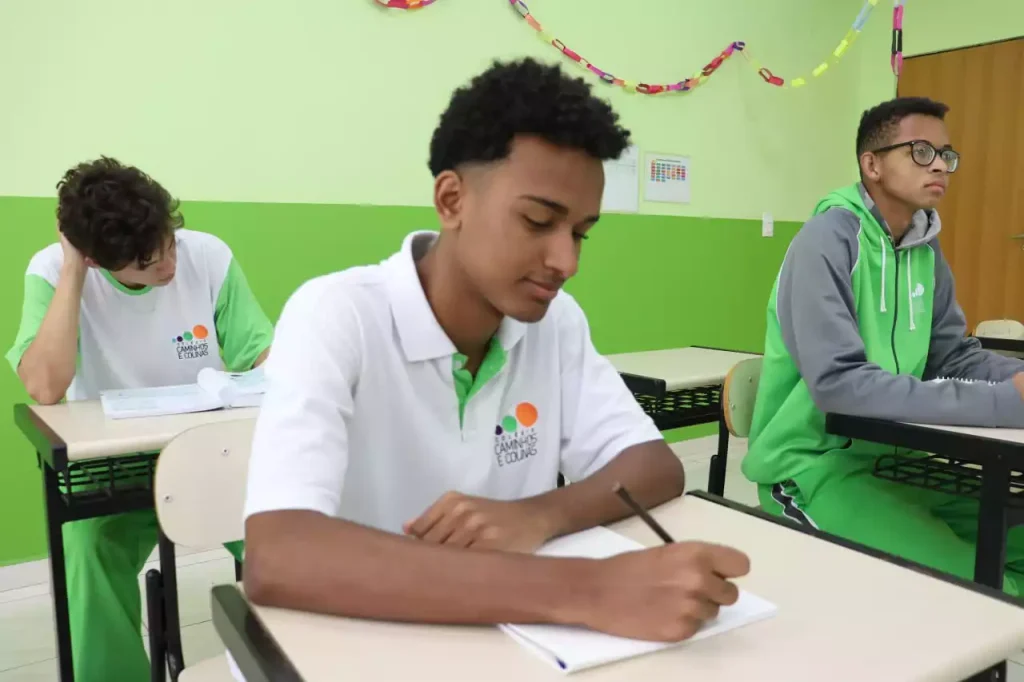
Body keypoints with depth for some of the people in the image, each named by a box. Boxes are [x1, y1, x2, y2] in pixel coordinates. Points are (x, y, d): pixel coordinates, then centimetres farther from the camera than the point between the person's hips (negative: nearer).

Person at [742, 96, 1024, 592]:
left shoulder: (926, 248, 7)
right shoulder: (828, 239, -17)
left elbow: (954, 357, 8)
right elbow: (837, 382, -28)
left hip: (888, 456, 8)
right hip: (814, 467, -7)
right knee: (976, 588, -18)